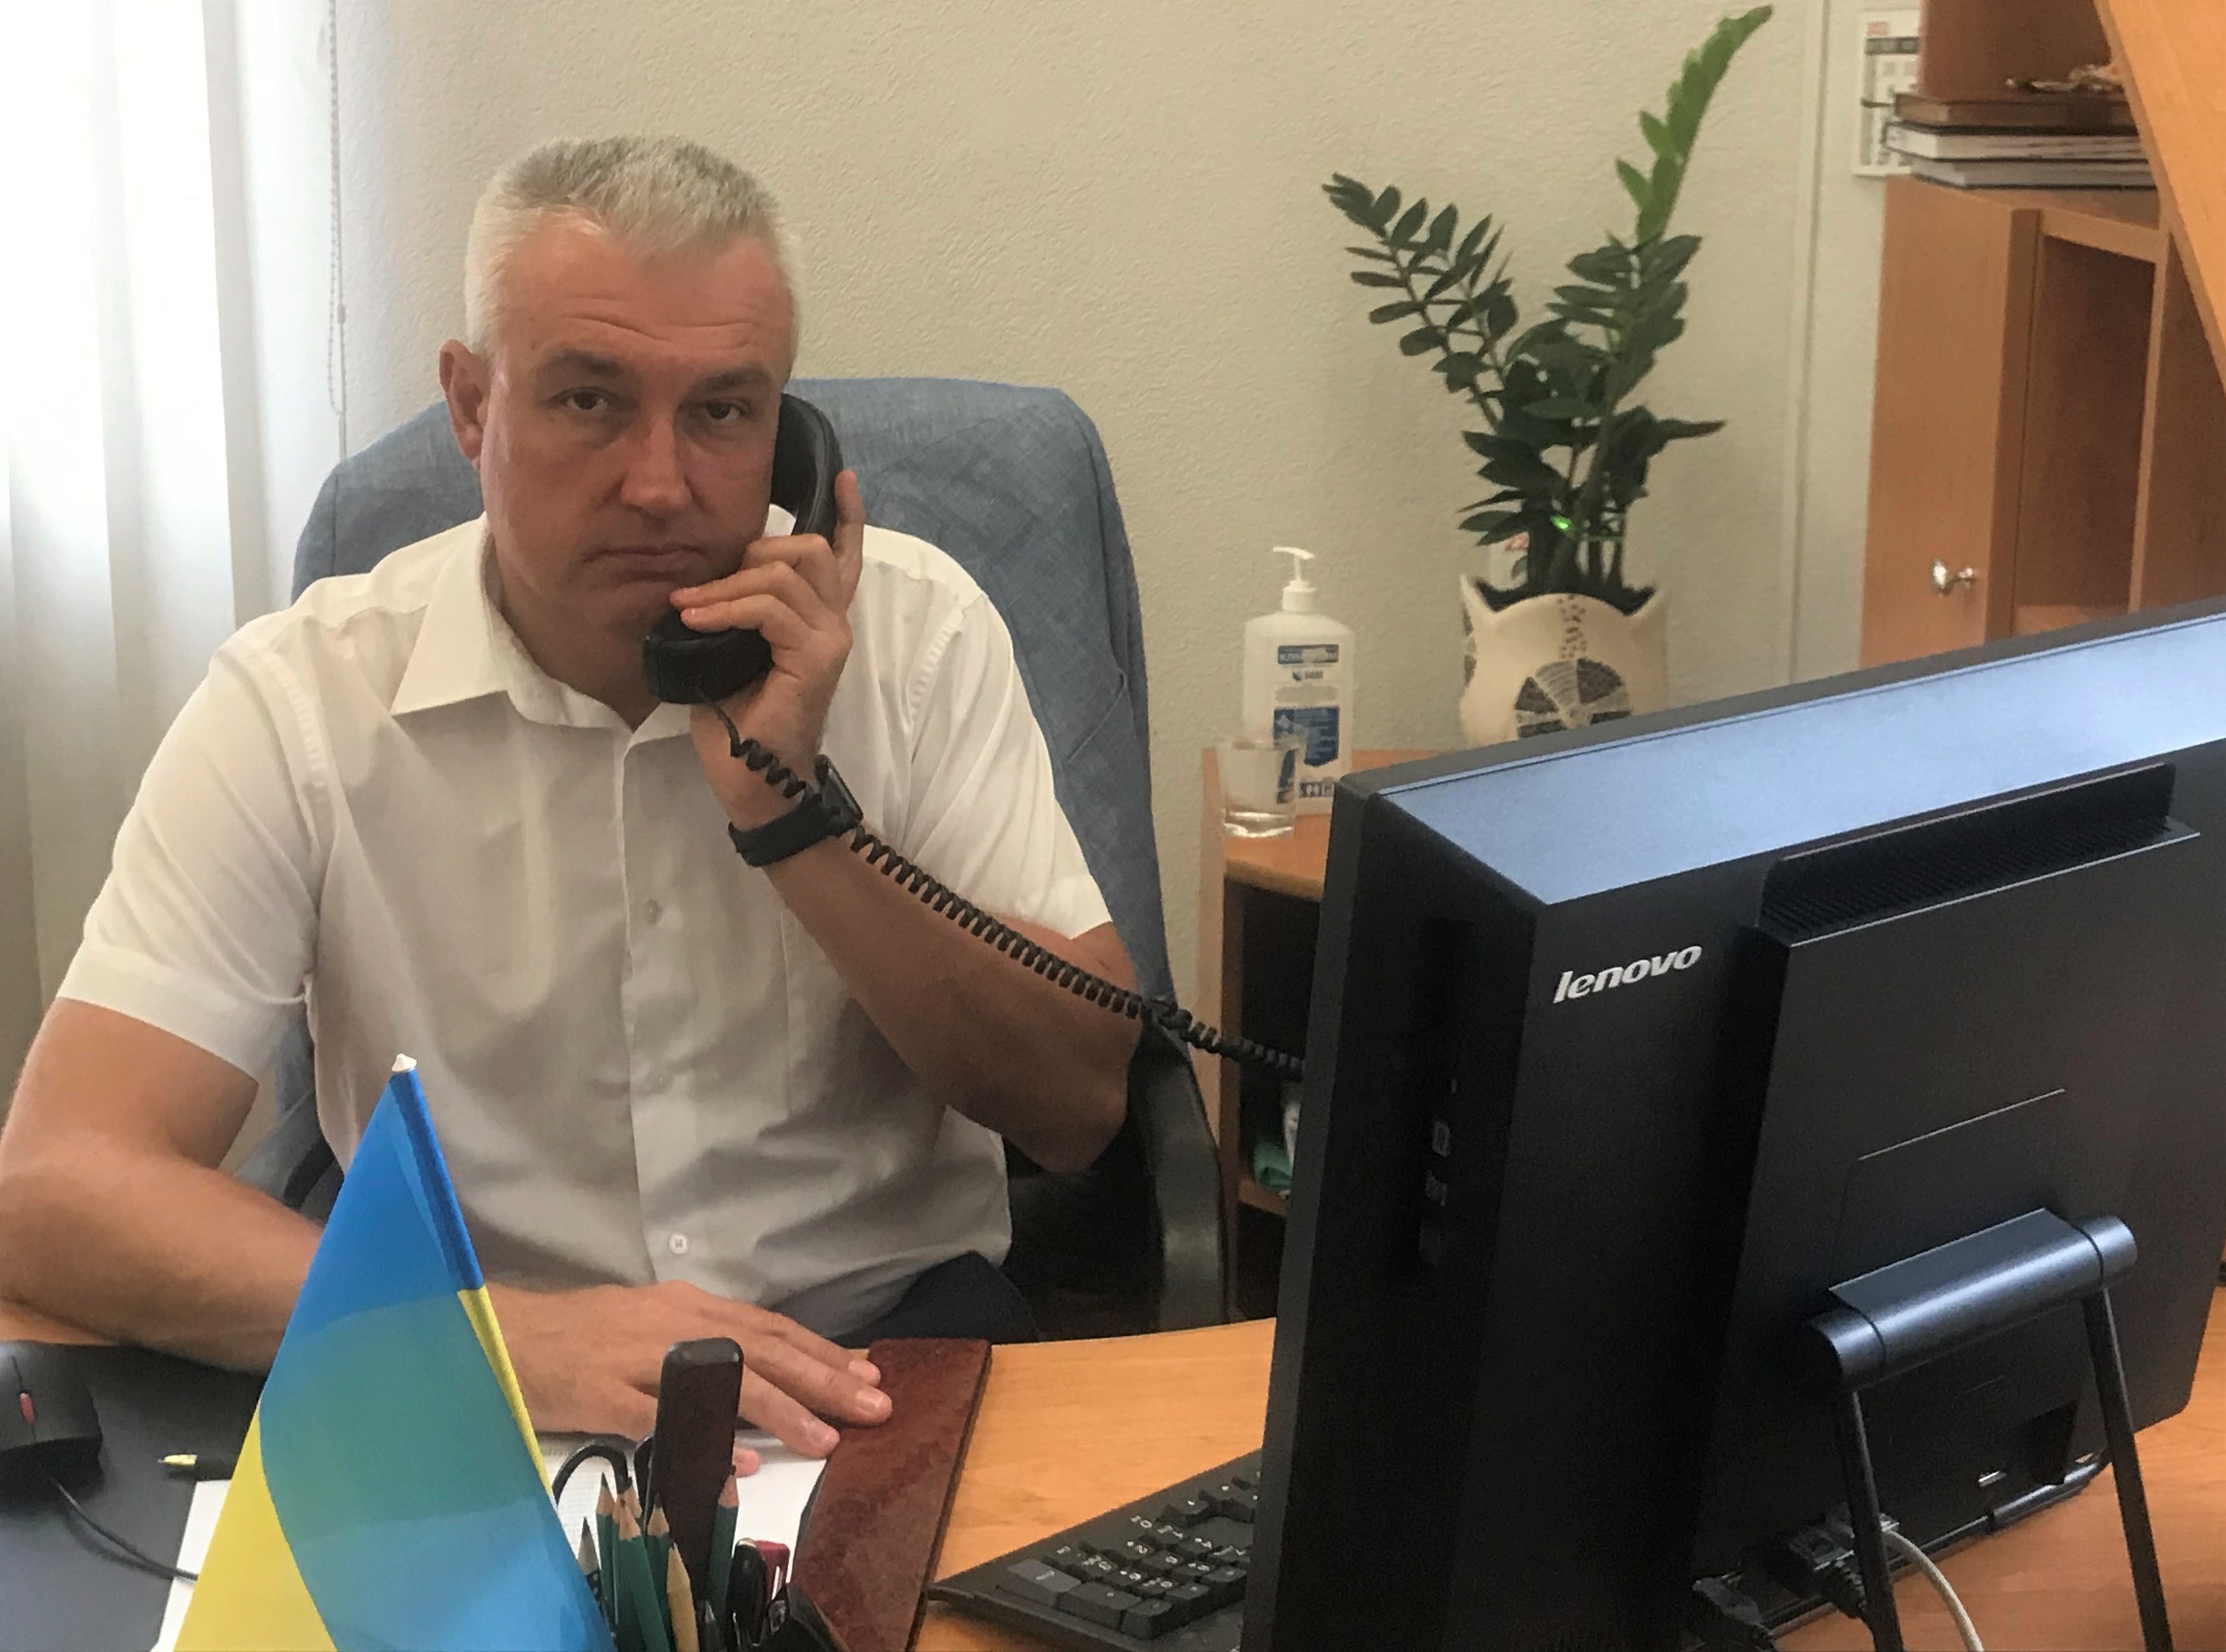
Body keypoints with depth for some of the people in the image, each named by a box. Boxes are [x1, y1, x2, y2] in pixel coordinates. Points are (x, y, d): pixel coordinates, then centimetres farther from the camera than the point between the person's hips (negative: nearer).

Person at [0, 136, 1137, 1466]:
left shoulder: (915, 631, -3)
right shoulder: (301, 701, -8)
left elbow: (1081, 1107, -4)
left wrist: (795, 813, -17)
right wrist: (502, 1332, -33)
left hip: (890, 1355, 1)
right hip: (483, 1403, 0)